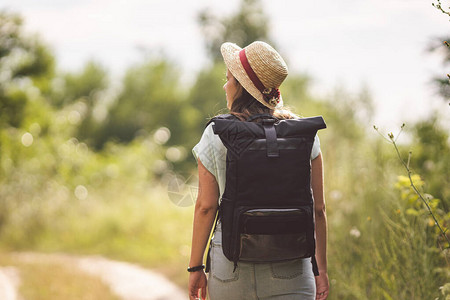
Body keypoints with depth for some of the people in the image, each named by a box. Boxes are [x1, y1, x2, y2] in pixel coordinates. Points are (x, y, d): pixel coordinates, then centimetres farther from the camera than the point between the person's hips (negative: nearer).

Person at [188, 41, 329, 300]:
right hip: (290, 275, 0)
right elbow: (318, 208, 1)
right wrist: (321, 270, 10)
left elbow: (206, 206, -3)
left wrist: (196, 268, 5)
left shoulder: (216, 135, -4)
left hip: (231, 270, 0)